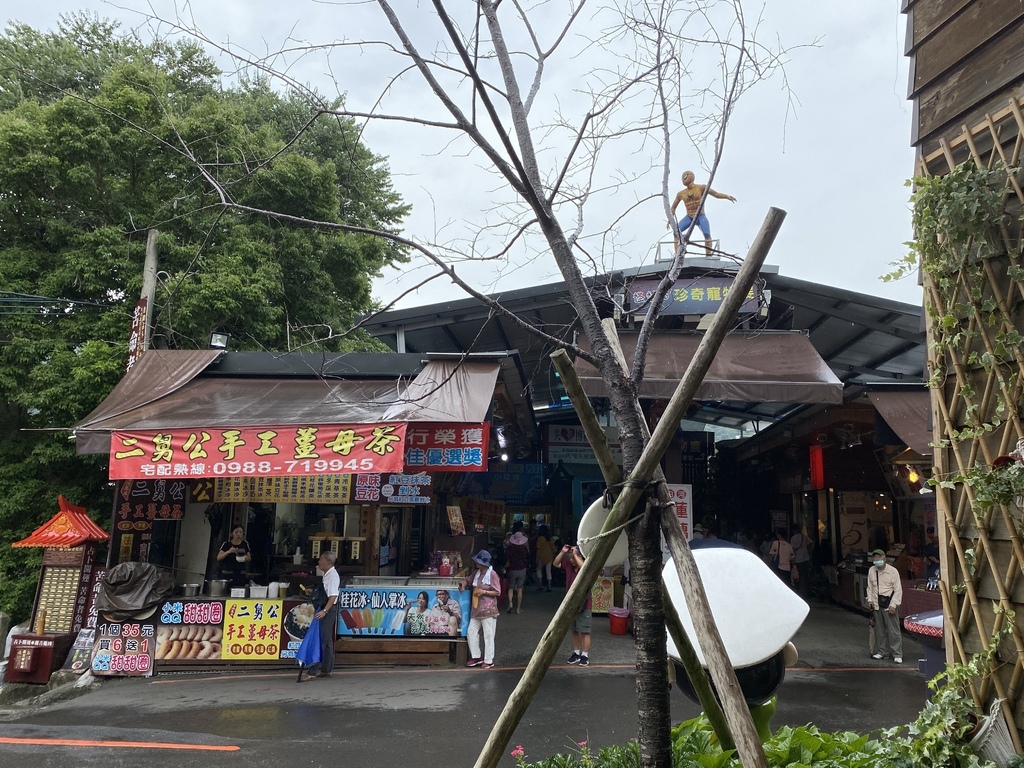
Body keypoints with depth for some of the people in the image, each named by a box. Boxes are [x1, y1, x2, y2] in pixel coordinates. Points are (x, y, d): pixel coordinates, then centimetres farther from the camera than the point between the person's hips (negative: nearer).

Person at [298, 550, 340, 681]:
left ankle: (312, 671, -9)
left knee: (321, 640, -9)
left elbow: (333, 596, -23)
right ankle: (327, 669, 24)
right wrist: (312, 591, 16)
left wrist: (324, 610, -31)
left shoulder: (332, 575, -16)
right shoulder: (327, 574, 13)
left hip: (328, 611, -10)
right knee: (326, 640, 15)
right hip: (323, 610, 10)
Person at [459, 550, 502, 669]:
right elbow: (468, 580, 24)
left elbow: (497, 592, -10)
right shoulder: (477, 573, 9)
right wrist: (463, 583, 1)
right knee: (472, 632, 10)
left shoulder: (492, 574, -12)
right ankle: (476, 657, 22)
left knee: (488, 635, 0)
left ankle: (489, 660, 10)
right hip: (476, 609, 8)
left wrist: (484, 592, -19)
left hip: (488, 610, -8)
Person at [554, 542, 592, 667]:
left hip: (583, 604, -6)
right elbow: (556, 563, 7)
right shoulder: (569, 565, 5)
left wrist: (575, 554, -27)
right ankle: (576, 653, 24)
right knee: (574, 631, 14)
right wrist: (563, 552, -6)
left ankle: (585, 655, 7)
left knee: (584, 631, -1)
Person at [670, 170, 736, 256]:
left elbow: (716, 194, -4)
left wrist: (727, 196, -18)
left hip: (701, 216, -3)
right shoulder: (681, 194, 5)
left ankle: (708, 255, -17)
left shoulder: (701, 188, -3)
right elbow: (673, 207, 16)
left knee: (707, 234, -26)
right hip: (689, 217, 3)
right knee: (676, 233, -18)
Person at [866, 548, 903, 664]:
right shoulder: (871, 571, 6)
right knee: (880, 629, 11)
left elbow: (898, 590, -8)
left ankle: (897, 654, 2)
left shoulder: (893, 571, -9)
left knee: (893, 630, -4)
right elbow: (870, 587, 16)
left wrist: (893, 605, -12)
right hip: (877, 604, 5)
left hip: (889, 604, -5)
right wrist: (870, 600, 5)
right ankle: (882, 651, 22)